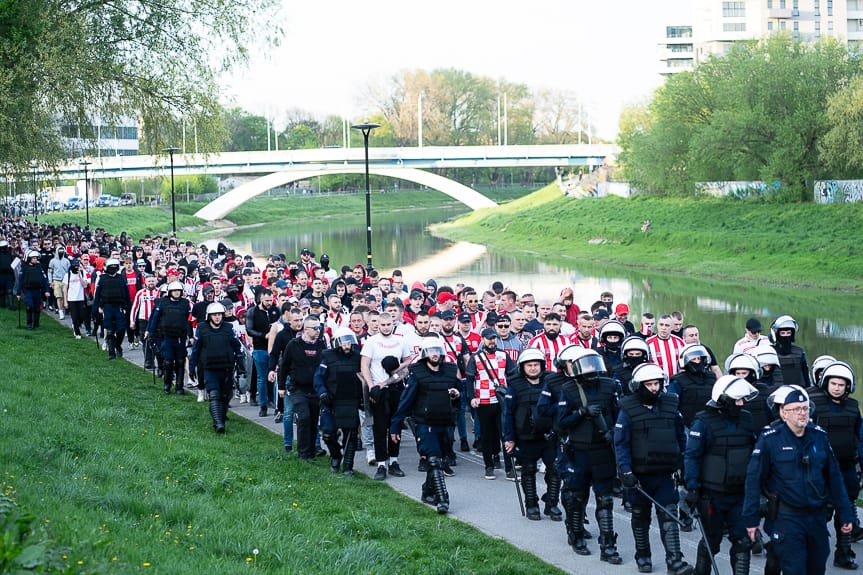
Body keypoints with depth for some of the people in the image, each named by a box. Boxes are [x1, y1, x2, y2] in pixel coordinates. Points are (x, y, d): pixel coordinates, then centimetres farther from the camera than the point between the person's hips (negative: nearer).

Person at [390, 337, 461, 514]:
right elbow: (405, 401, -3)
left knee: (436, 461, 13)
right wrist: (395, 426, -4)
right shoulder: (417, 373, -4)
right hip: (425, 425, -5)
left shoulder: (451, 371, 9)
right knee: (434, 461, -15)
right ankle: (442, 499, -20)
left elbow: (459, 399, 23)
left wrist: (457, 395, -2)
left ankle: (428, 492, 30)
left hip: (444, 425, 5)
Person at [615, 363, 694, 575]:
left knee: (669, 515, -7)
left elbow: (681, 437, 14)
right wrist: (626, 471, -17)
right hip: (639, 474, -2)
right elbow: (620, 443, -9)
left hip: (665, 473, 2)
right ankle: (643, 557, 27)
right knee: (641, 517, 12)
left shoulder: (670, 405, 3)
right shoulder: (628, 410, -8)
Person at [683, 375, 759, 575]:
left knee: (743, 541, -3)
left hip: (740, 493, 4)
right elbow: (691, 456, -11)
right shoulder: (703, 423, -11)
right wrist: (692, 487, -16)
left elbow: (755, 453, 17)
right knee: (711, 542, 10)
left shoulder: (746, 420, 6)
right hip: (713, 495, -4)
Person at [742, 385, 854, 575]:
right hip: (786, 517, -5)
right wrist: (750, 518, -9)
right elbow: (754, 479, -7)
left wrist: (845, 514, 10)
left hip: (817, 515, 5)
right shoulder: (769, 439, -9)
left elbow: (834, 477, 10)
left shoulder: (819, 436, 4)